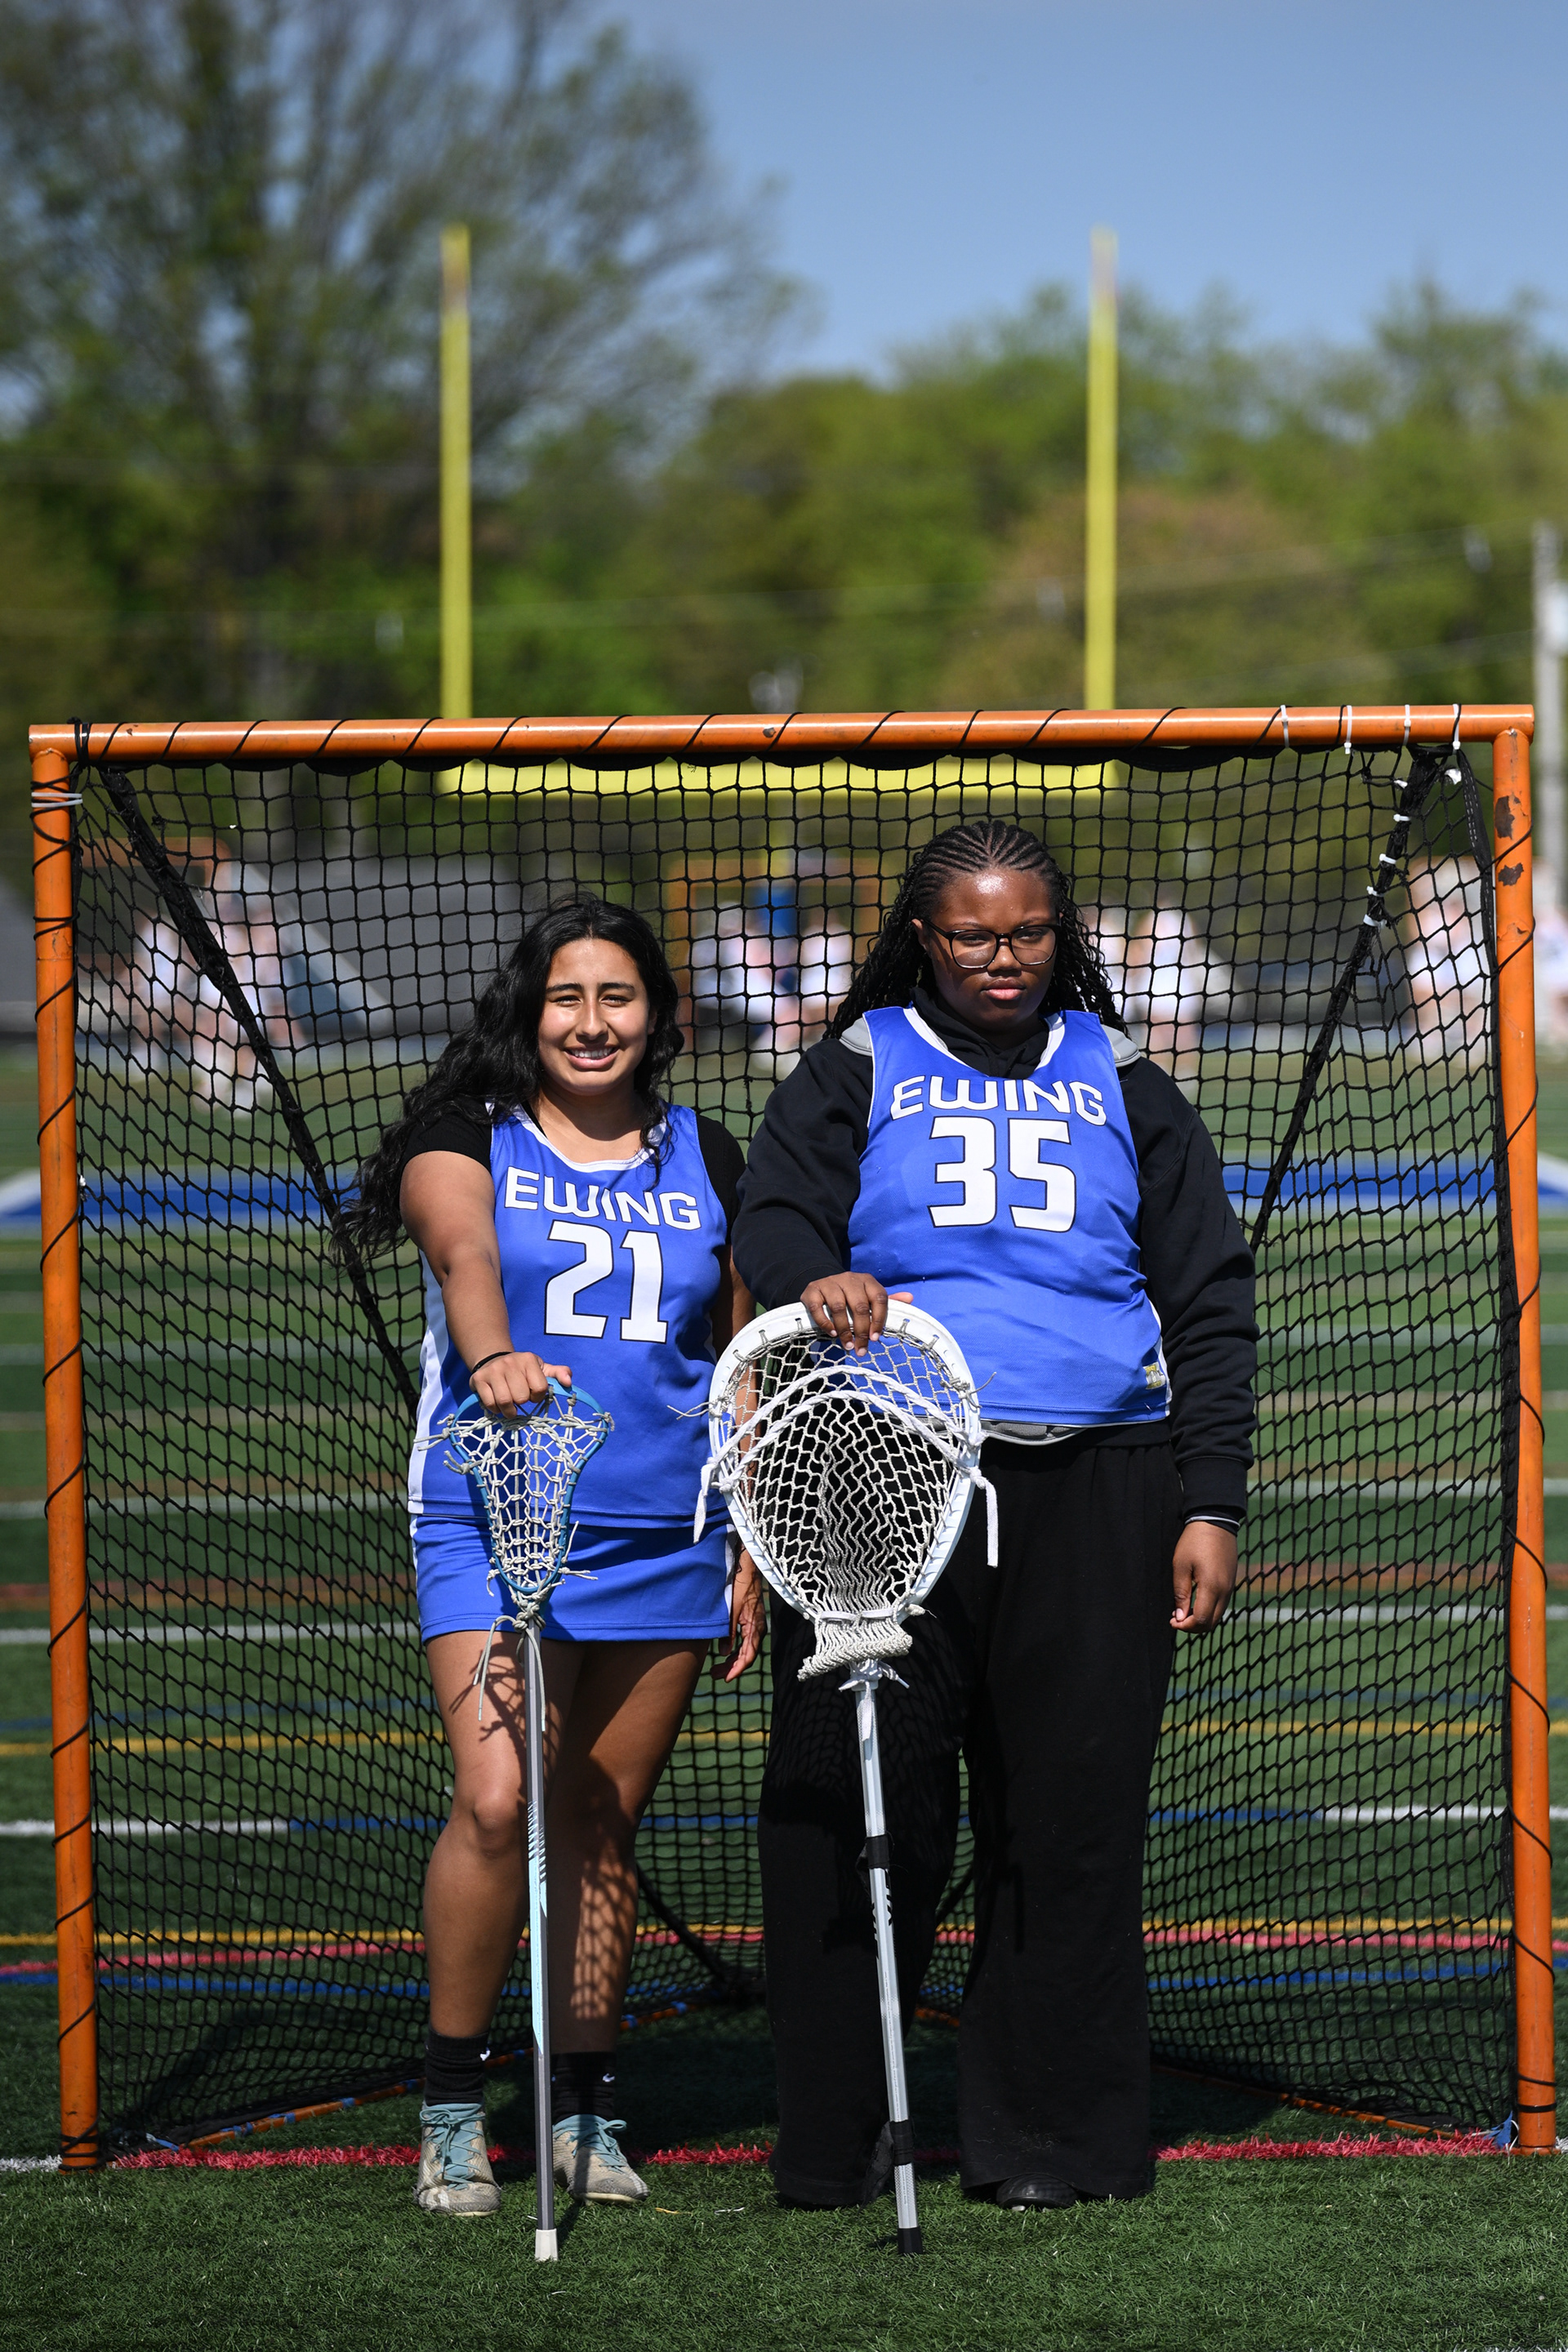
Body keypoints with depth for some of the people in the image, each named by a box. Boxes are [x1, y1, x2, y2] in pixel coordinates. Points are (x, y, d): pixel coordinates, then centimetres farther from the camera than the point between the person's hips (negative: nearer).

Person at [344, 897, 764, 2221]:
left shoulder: (707, 1163, 12)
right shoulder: (466, 1141, 1)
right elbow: (463, 1256, -21)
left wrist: (754, 1555, 13)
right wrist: (492, 1356, -42)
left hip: (665, 1540, 3)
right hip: (494, 1519, -3)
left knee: (601, 1823, 6)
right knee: (499, 1800, -17)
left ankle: (585, 2110, 15)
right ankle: (452, 2107, -3)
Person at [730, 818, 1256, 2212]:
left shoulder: (1123, 1089, 18)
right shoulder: (855, 1076, 14)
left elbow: (1211, 1305, 16)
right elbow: (772, 1217, 2)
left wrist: (1210, 1505, 7)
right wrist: (814, 1280, -24)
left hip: (1091, 1490, 1)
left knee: (1072, 1814, -2)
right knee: (857, 1807, -5)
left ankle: (1051, 2136, 6)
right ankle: (838, 2141, 2)